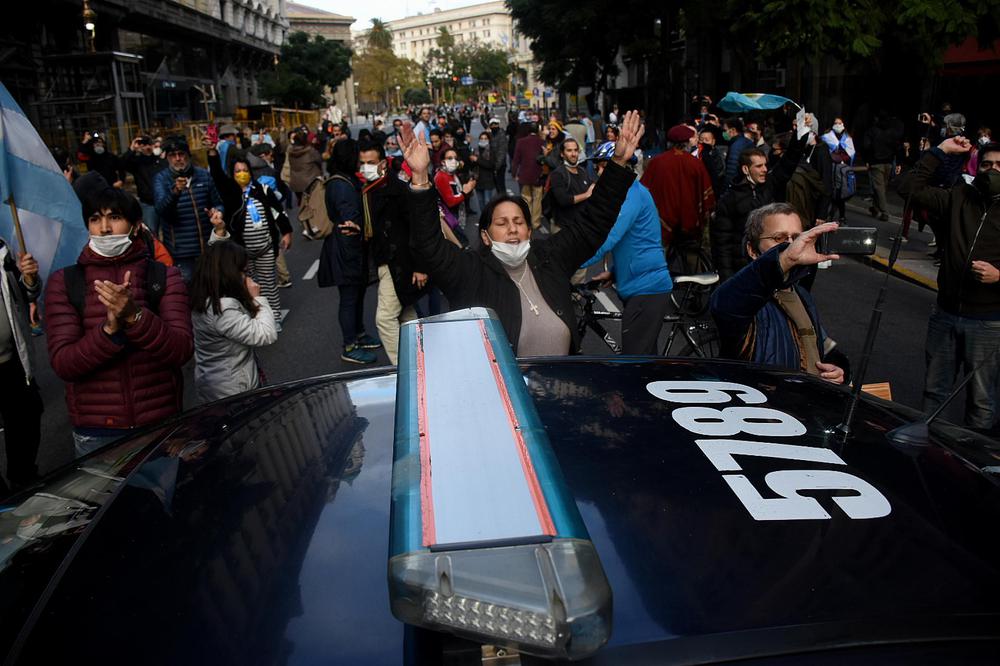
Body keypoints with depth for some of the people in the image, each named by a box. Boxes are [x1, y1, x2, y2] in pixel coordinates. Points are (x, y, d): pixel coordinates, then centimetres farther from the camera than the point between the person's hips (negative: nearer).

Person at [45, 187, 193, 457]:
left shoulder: (164, 276, 1)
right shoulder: (63, 282, 2)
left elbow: (182, 350, -11)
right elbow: (62, 364, -7)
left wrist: (135, 315, -26)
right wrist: (111, 329, -24)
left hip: (161, 425, 0)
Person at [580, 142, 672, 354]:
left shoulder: (633, 193, -13)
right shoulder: (630, 192, 18)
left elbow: (608, 238, -24)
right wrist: (614, 272, 13)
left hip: (646, 288, -10)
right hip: (641, 286, 10)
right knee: (645, 355, 18)